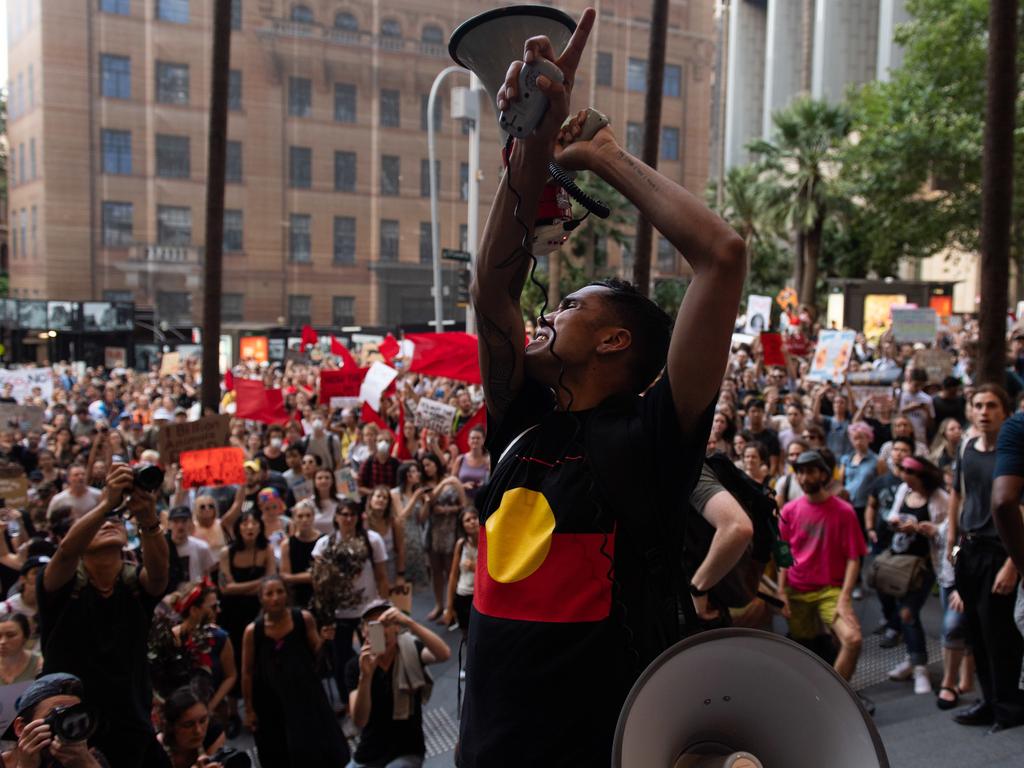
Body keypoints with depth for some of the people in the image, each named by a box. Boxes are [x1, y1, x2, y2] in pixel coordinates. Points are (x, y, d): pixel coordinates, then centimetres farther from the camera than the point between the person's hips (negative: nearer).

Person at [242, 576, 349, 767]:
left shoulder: (304, 619, -11)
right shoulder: (253, 630, -12)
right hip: (270, 701, 0)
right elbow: (247, 673, -4)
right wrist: (249, 709, 0)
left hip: (305, 694, 0)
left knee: (316, 748, 6)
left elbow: (316, 654, -1)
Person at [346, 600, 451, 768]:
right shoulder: (355, 666, -5)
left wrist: (409, 622, -40)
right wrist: (365, 676, -32)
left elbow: (444, 654, -30)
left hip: (407, 752, -2)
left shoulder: (410, 651, -9)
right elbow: (359, 721, -17)